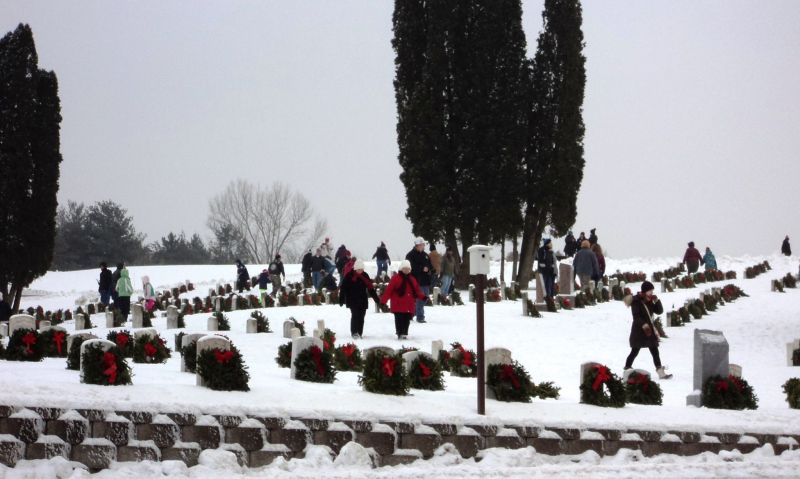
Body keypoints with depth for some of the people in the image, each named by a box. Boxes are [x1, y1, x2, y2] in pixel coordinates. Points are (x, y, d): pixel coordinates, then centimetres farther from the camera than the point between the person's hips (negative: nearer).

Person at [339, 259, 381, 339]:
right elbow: (343, 288, -6)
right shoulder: (349, 275, -6)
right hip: (352, 300, -4)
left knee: (361, 316, 5)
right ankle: (354, 332, -14)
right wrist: (341, 299, -11)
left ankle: (359, 333, 13)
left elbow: (370, 288, 12)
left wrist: (376, 298, 11)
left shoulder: (365, 276, 7)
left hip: (363, 300, 4)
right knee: (355, 315, -14)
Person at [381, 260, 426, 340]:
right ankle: (400, 333, 0)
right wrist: (383, 301, -14)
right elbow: (389, 290, -10)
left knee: (407, 320, 8)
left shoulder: (412, 279, 13)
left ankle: (405, 333, 17)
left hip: (409, 305, 5)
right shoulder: (395, 278, -5)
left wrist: (422, 297, -4)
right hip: (398, 305, -5)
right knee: (399, 319, -5)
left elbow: (417, 290, 14)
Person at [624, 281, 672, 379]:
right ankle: (627, 368, 16)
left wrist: (657, 301, -6)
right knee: (635, 351, 1)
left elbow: (659, 311, 9)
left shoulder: (649, 301, 12)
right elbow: (636, 316, -21)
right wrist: (643, 324, -34)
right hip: (638, 331, -7)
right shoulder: (636, 301, -11)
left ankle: (660, 372, -2)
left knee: (655, 351, 1)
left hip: (649, 330, 7)